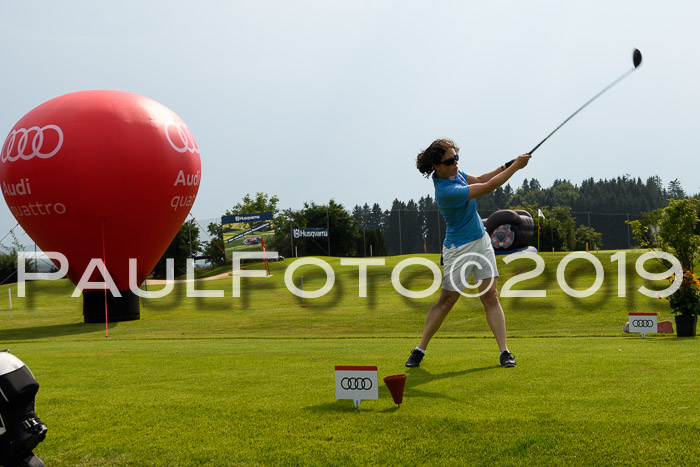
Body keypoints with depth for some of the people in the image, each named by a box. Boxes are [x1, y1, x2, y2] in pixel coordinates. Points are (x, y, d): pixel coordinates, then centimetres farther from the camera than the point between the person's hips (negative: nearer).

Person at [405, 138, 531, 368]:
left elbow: (480, 179, 14)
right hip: (459, 249, -8)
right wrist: (516, 166, -17)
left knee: (490, 296, 0)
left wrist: (507, 165, -1)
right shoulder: (446, 191, -28)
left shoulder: (454, 172, -1)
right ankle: (419, 350, 13)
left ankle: (504, 351, -1)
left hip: (481, 241, 8)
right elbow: (487, 187, -25)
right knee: (446, 301, -1)